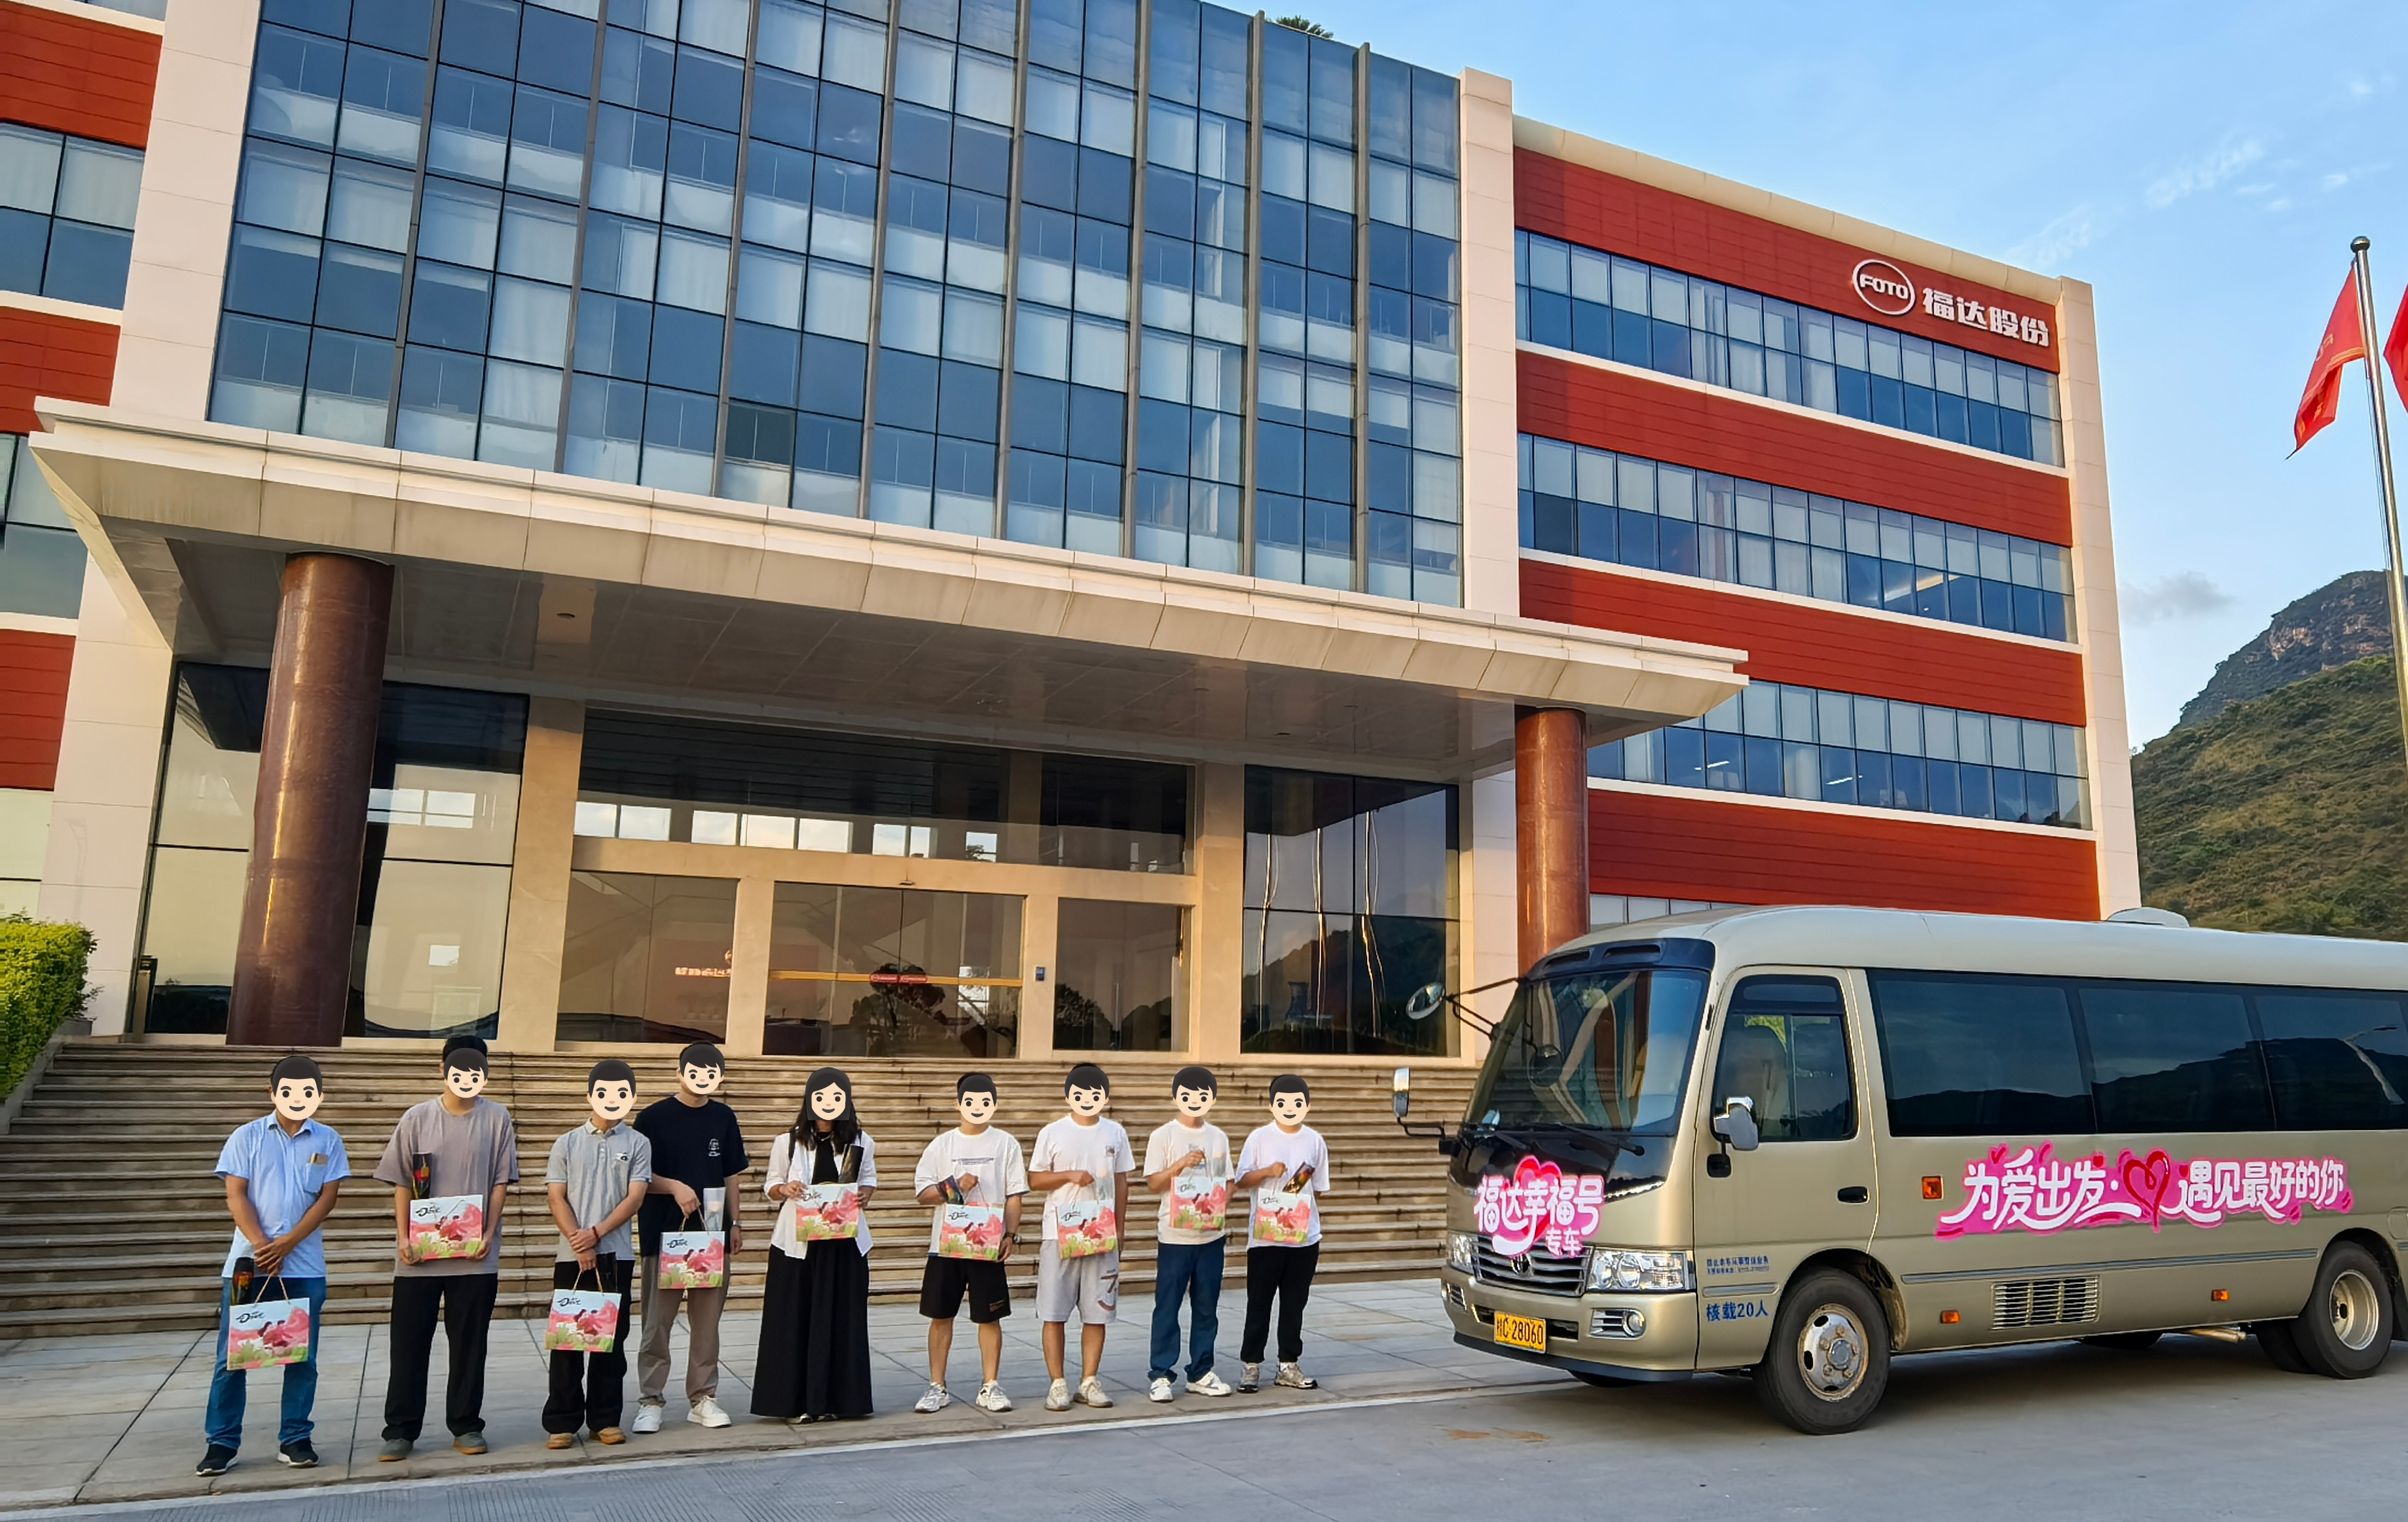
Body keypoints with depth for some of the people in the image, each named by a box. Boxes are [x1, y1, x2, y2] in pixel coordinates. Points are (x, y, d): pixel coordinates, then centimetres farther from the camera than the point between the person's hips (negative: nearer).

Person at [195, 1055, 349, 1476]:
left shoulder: (327, 1140, 5)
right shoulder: (247, 1137, 3)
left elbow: (328, 1197, 0)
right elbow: (236, 1195, -2)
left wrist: (287, 1243, -12)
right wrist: (262, 1247, -12)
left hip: (304, 1266, 1)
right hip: (249, 1263, -1)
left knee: (302, 1358, 5)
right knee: (231, 1356, 2)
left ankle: (294, 1440, 14)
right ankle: (222, 1442, 12)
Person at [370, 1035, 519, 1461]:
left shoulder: (497, 1119, 1)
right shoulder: (418, 1117, 2)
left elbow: (501, 1183, 2)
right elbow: (402, 1183, 4)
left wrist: (489, 1235, -7)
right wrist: (404, 1237, -5)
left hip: (475, 1253, 0)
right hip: (419, 1251, 0)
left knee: (469, 1343, 7)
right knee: (408, 1342, 5)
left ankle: (466, 1426, 18)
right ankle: (401, 1429, 16)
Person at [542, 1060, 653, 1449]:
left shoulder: (637, 1144, 3)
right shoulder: (567, 1144, 6)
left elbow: (634, 1198, -4)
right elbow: (557, 1199, 1)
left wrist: (596, 1234, -14)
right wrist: (579, 1244, -10)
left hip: (616, 1255, 0)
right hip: (571, 1255, 0)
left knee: (612, 1338, 5)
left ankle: (605, 1420, 14)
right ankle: (562, 1422, 11)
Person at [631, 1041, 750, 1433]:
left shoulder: (724, 1118, 8)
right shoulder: (655, 1117, -4)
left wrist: (735, 1222, 9)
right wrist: (674, 1187, -19)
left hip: (713, 1232, 3)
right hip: (664, 1231, -3)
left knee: (708, 1320, 8)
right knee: (658, 1320, 1)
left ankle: (703, 1398, 17)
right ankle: (651, 1400, 11)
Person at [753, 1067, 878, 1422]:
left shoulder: (860, 1142, 3)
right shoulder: (788, 1142, -1)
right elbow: (770, 1186, 6)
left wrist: (864, 1196, -7)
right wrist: (785, 1189, -16)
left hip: (845, 1242, 1)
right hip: (798, 1242, -1)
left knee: (841, 1320, 3)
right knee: (794, 1319, 0)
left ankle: (833, 1399, 13)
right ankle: (794, 1400, 10)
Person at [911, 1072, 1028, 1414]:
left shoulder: (1006, 1144, 2)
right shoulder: (942, 1145, 3)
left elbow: (1014, 1196, 2)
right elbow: (923, 1192, 2)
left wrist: (1011, 1235, -7)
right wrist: (953, 1187, -15)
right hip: (945, 1244, 1)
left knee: (989, 1318, 4)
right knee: (940, 1316, 6)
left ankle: (990, 1386, 15)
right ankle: (937, 1387, 17)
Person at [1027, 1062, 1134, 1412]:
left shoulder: (1115, 1133, 6)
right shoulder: (1053, 1132, -1)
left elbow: (1121, 1183, 11)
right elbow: (1035, 1179, 2)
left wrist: (1119, 1232, 9)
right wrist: (1069, 1175, -15)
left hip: (1102, 1234, 2)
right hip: (1060, 1234, -2)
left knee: (1098, 1312, 5)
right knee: (1053, 1312, 1)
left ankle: (1090, 1381, 16)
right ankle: (1057, 1383, 11)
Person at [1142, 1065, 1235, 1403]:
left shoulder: (1218, 1137, 7)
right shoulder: (1163, 1136, -5)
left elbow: (1226, 1181, 12)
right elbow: (1153, 1183, -7)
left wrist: (1222, 1212, -6)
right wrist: (1181, 1164, -21)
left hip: (1211, 1235, 4)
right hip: (1175, 1236, -4)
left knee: (1207, 1306, 10)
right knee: (1168, 1306, 1)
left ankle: (1201, 1372, 20)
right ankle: (1160, 1375, 8)